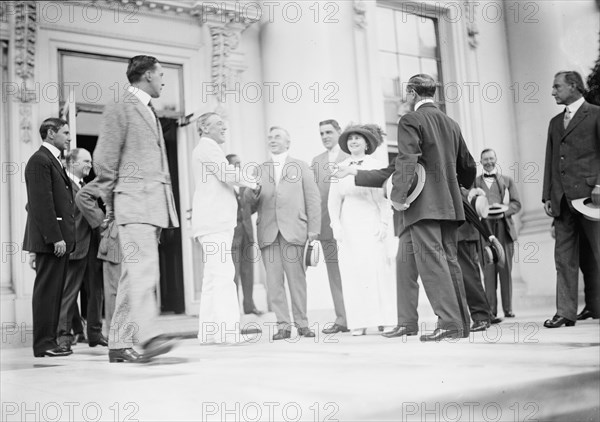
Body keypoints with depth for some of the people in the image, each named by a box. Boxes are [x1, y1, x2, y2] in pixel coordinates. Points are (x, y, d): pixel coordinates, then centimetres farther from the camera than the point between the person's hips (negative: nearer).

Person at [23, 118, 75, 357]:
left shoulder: (53, 161, 23)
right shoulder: (40, 160, -8)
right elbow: (42, 203, -17)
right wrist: (55, 237, -21)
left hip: (60, 239, 9)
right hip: (50, 239, -9)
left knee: (54, 292, 10)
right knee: (46, 290, -6)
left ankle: (49, 340, 15)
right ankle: (43, 344, -2)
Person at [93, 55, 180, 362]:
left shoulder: (149, 112, 25)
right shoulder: (120, 108, -1)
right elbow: (104, 158, -5)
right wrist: (111, 202, -2)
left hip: (154, 203, 8)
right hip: (135, 200, -8)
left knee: (133, 274, 7)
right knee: (144, 268, -19)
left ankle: (119, 344, 10)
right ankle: (148, 336, -27)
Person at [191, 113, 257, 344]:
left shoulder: (207, 149, 26)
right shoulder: (207, 147, -6)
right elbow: (228, 174, -17)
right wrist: (251, 183, -1)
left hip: (217, 221, 11)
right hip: (214, 222, -11)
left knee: (213, 277, 8)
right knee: (223, 274, -15)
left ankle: (209, 331, 9)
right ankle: (227, 331, -18)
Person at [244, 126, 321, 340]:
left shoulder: (301, 167, 14)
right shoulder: (259, 170, 19)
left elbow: (313, 199, 8)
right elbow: (251, 203, 14)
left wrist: (313, 229, -1)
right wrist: (252, 191, -9)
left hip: (293, 230, -2)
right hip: (267, 231, 2)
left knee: (297, 278, -2)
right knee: (273, 280, -3)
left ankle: (302, 323, 8)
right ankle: (283, 325, 3)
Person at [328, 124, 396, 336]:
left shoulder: (375, 165, 4)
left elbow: (384, 197, 2)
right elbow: (334, 200, 9)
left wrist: (384, 223, -5)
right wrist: (336, 225, -1)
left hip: (371, 223, -2)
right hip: (348, 224, 2)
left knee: (376, 267, -7)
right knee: (351, 270, -2)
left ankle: (383, 319, 0)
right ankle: (359, 323, 0)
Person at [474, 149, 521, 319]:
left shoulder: (507, 180, 18)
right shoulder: (475, 182, 15)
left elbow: (516, 203, 10)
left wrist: (503, 212, -9)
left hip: (504, 228, 1)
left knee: (505, 269, 0)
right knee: (488, 270, -6)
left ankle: (508, 308, 6)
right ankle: (491, 309, -4)